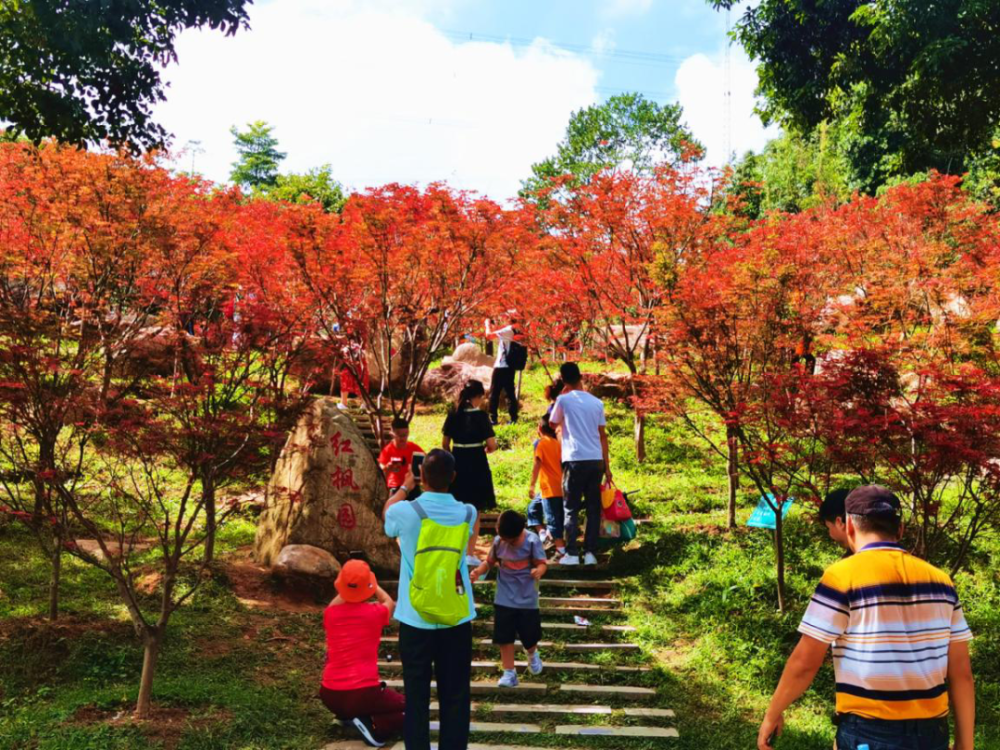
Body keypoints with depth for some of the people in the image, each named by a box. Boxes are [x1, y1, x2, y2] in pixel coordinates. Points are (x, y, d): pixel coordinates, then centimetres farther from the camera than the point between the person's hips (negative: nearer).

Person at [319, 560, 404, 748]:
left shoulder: (330, 614, -1)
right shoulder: (375, 612, -6)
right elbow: (390, 603, 20)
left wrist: (346, 588, 34)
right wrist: (373, 585, 33)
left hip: (330, 696, 4)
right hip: (363, 694, -4)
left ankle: (346, 715, 13)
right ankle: (373, 726, -9)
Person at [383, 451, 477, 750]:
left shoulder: (404, 512, -13)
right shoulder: (468, 513, -7)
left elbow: (387, 509, 13)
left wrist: (404, 487, 30)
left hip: (415, 618, -1)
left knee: (416, 694, 9)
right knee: (455, 694, 11)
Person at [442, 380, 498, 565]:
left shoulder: (453, 414, 3)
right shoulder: (480, 415, -10)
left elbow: (445, 444, 6)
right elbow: (492, 445, -14)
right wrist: (486, 449, 7)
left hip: (456, 464, 4)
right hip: (476, 465, -4)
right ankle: (470, 553, 8)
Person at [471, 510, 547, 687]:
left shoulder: (532, 541, -15)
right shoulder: (498, 541, -6)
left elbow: (542, 563, -14)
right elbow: (490, 561, 5)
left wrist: (539, 571, -38)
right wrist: (478, 571, -15)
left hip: (527, 599, -2)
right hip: (504, 599, 2)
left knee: (530, 636, 9)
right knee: (504, 637, 1)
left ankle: (532, 654, 45)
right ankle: (509, 673, 14)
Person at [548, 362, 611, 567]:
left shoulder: (564, 400, -2)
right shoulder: (596, 402, 8)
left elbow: (553, 423, 12)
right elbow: (603, 435, 10)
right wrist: (607, 466, 14)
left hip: (575, 460, -3)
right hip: (596, 460, 3)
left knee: (571, 508, 4)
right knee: (593, 508, 10)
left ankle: (572, 554, 1)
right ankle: (590, 553, 9)